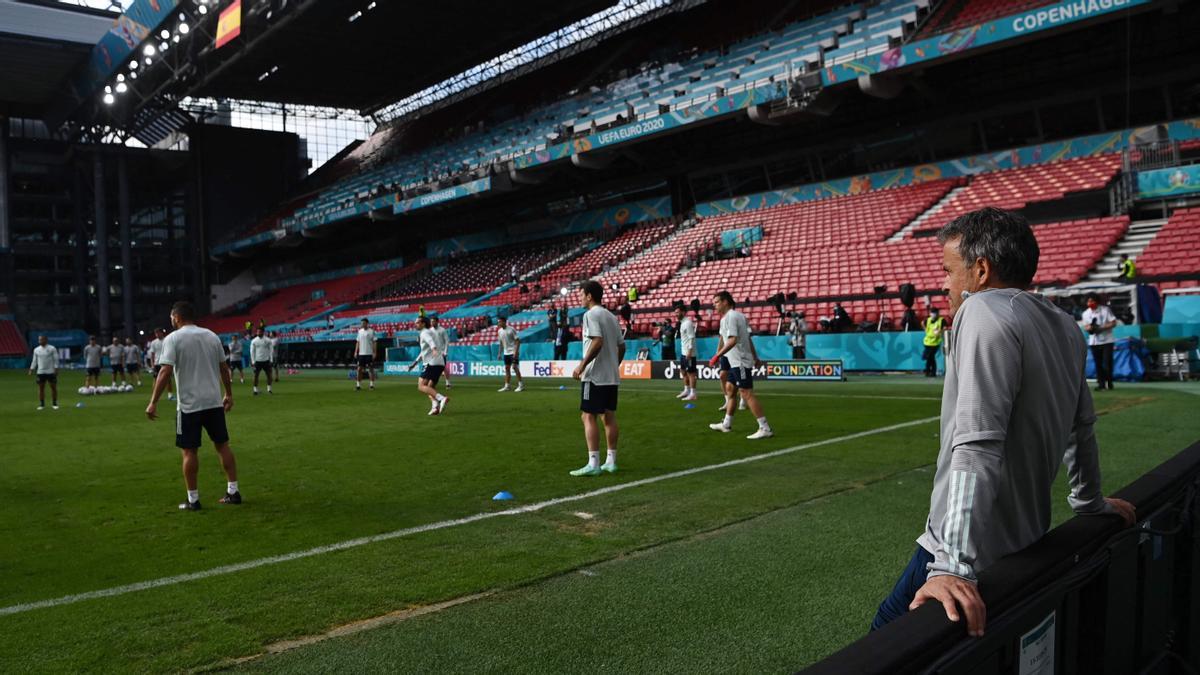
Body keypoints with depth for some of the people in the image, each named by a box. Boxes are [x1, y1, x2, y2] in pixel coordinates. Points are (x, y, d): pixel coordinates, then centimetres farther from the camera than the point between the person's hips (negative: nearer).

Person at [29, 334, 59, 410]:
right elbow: (34, 360, 14)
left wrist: (56, 368, -11)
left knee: (53, 387, 0)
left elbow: (56, 359, -3)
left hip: (51, 372, -3)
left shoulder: (52, 348, -2)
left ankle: (54, 404, 8)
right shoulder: (36, 349, 9)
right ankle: (41, 404, 9)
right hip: (40, 372, 3)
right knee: (41, 388, 3)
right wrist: (31, 369, 6)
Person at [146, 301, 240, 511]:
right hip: (214, 402, 5)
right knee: (222, 445, 12)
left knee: (189, 451, 4)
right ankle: (233, 491, 13)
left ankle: (193, 500, 7)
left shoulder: (173, 338, -7)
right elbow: (224, 368, 12)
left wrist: (153, 403, -13)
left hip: (189, 405, -4)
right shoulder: (211, 335, 8)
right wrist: (229, 394, 21)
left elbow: (165, 372, -15)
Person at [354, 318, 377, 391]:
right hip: (361, 353, 4)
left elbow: (374, 343, -4)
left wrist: (374, 353, -10)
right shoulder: (360, 331, 11)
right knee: (359, 369, 2)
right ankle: (358, 385, 7)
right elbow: (358, 342, 14)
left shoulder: (371, 331, -3)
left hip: (369, 353, -4)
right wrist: (356, 352, 6)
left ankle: (372, 385, 4)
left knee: (371, 369, -1)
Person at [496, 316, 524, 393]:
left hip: (513, 352, -7)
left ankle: (521, 385, -3)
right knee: (507, 368, 6)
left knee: (515, 367, -11)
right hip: (506, 352, 7)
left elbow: (518, 340, -13)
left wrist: (516, 351, -20)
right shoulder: (499, 331, 9)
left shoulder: (511, 329, -12)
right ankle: (506, 386, 9)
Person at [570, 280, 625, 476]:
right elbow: (621, 345, 15)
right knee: (609, 416, 11)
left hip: (595, 375, -9)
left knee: (588, 416, -6)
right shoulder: (611, 316, 15)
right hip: (612, 375, 9)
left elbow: (598, 341, -23)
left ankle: (593, 464, -9)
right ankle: (611, 461, 14)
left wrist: (582, 364, -20)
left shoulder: (591, 315, -10)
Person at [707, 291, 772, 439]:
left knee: (747, 394, -12)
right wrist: (755, 358, 23)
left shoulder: (729, 317, -14)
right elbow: (748, 339, 20)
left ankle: (765, 428, -13)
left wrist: (717, 356, -26)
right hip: (737, 362, 10)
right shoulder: (738, 315, 16)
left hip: (740, 362, -10)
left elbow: (732, 340, -26)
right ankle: (726, 424, 25)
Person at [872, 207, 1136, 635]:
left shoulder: (985, 311, -16)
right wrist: (1091, 503, 39)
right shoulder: (1066, 328, 10)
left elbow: (977, 447, -25)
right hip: (1028, 543, 9)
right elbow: (1081, 428, 23)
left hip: (977, 551, -9)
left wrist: (953, 565, -28)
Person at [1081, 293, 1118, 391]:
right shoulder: (1086, 313, 7)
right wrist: (1089, 328, -11)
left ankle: (1109, 383, 7)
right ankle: (1101, 383, 9)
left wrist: (1102, 328, -17)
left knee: (1107, 363, -5)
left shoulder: (1105, 310, -3)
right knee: (1098, 364, 2)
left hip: (1106, 340, -3)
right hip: (1093, 342, 3)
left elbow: (1113, 323, -3)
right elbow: (1085, 326, 13)